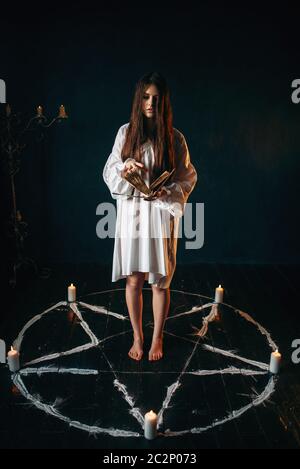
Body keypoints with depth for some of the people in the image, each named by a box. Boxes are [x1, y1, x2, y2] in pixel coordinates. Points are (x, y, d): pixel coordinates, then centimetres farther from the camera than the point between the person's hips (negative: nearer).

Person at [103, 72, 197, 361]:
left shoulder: (174, 138, -2)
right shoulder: (126, 133, 2)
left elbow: (188, 177, 2)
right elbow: (110, 172, 5)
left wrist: (168, 191, -17)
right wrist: (126, 169, -17)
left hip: (161, 213, -1)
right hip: (131, 211, 1)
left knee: (160, 281, 7)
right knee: (133, 280, 8)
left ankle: (157, 338, 27)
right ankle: (137, 337, 28)